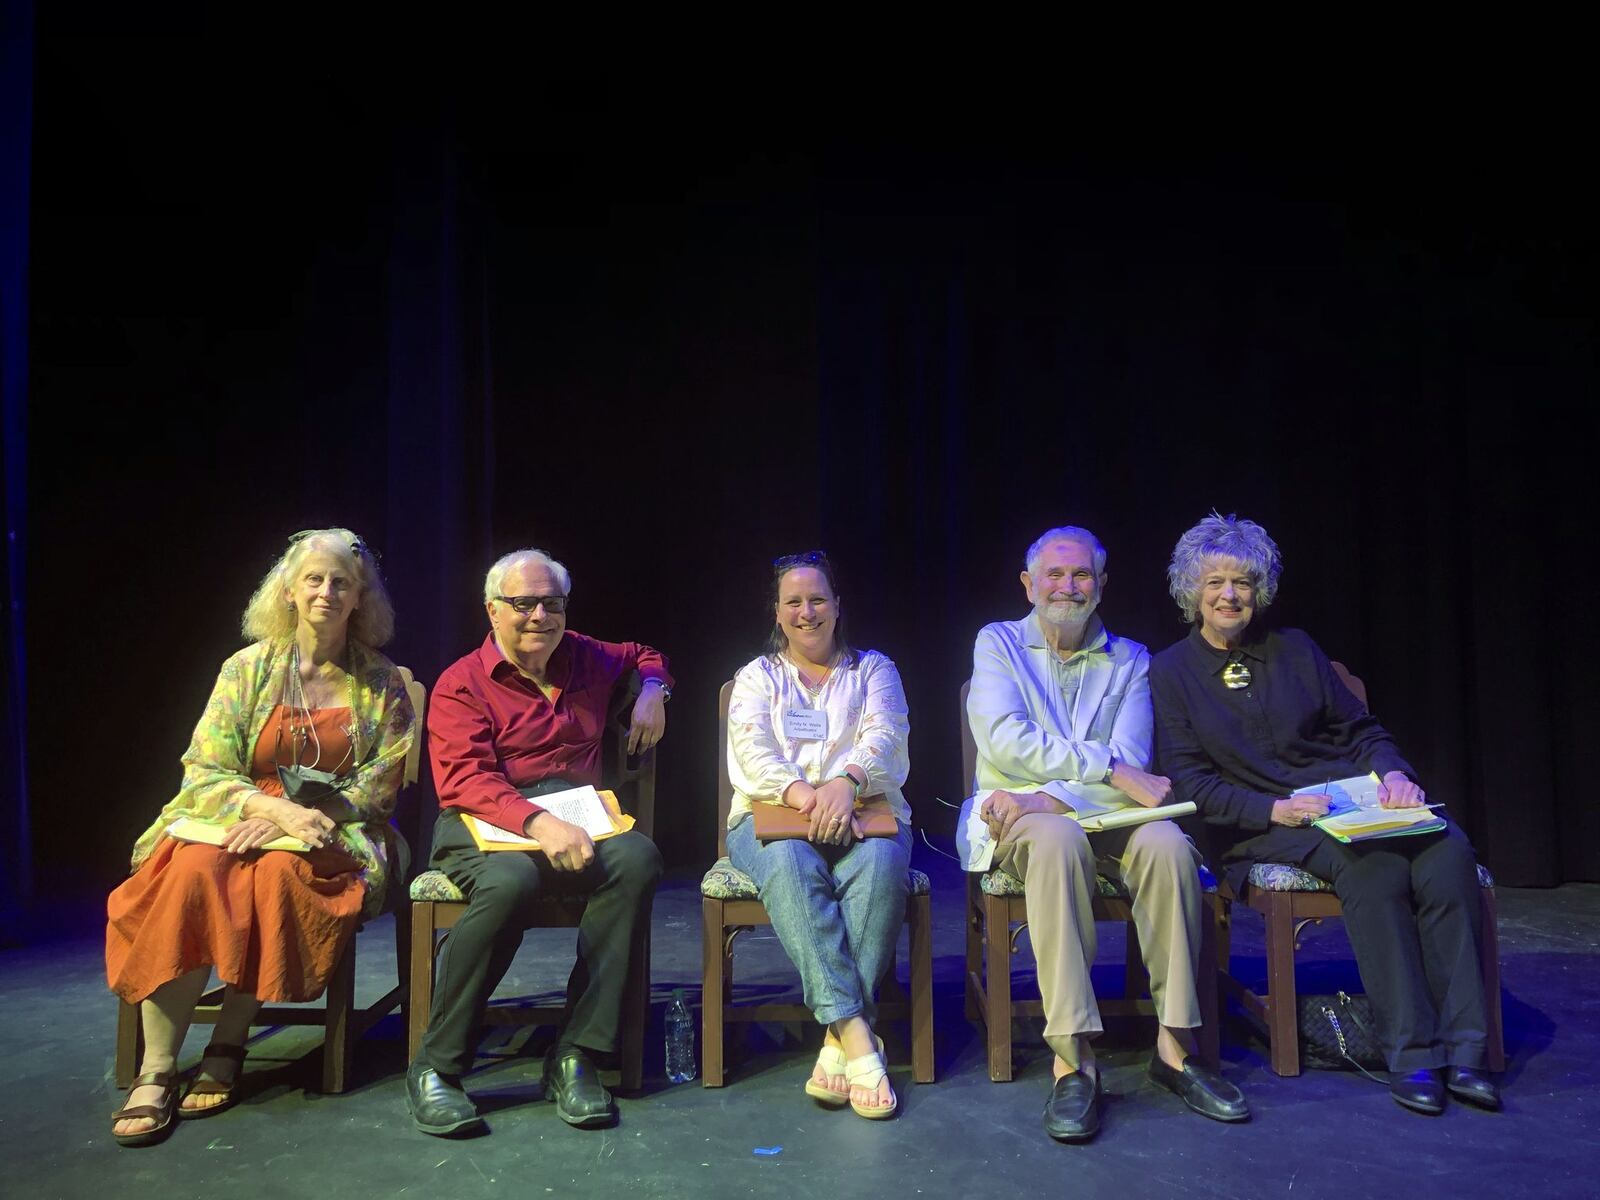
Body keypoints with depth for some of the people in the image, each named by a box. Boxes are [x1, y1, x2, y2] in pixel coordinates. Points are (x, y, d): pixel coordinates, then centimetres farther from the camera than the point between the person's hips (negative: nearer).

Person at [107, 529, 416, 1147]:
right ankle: (157, 1070, -27)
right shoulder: (248, 667, 8)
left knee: (280, 872, -34)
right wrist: (275, 806, -18)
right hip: (235, 816, 1)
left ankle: (227, 1048, -20)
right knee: (192, 870, -31)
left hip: (331, 832, -1)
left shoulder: (380, 684, 6)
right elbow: (202, 771, 1)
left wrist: (295, 818, -14)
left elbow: (377, 788, 1)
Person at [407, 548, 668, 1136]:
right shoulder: (462, 684, 4)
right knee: (511, 881, -40)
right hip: (486, 823, -4)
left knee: (638, 858, -31)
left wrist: (652, 690, 16)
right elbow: (464, 779, -10)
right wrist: (537, 821, -28)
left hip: (579, 816, 4)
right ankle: (436, 1067, -22)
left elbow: (644, 655, 41)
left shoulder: (587, 659, 20)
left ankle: (574, 1056, -25)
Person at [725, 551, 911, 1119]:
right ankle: (857, 1036, -42)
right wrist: (802, 793, -24)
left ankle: (838, 1045, -36)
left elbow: (885, 737, -2)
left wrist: (847, 781, -26)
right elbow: (753, 751, -2)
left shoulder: (873, 668, 18)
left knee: (881, 865, -36)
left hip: (864, 812, 0)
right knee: (791, 866, -37)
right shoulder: (757, 677, 18)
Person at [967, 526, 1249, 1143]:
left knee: (1167, 843, -30)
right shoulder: (998, 643, 7)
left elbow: (1130, 766, -3)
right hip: (1023, 816, -2)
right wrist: (1110, 769, -18)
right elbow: (1006, 743, -11)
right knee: (1057, 840, -37)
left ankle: (1175, 1046, -21)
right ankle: (1073, 1061, -36)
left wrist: (1051, 796, -19)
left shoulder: (1129, 659, 11)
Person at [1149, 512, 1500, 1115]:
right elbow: (1190, 781, -3)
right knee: (1374, 865, -33)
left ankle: (1461, 1048, -22)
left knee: (1447, 851, -27)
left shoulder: (1294, 648, 16)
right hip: (1258, 825, -4)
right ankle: (1410, 1053, -24)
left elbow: (1359, 730, 17)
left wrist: (1394, 774, -5)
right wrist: (1275, 809, -17)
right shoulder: (1170, 672, 5)